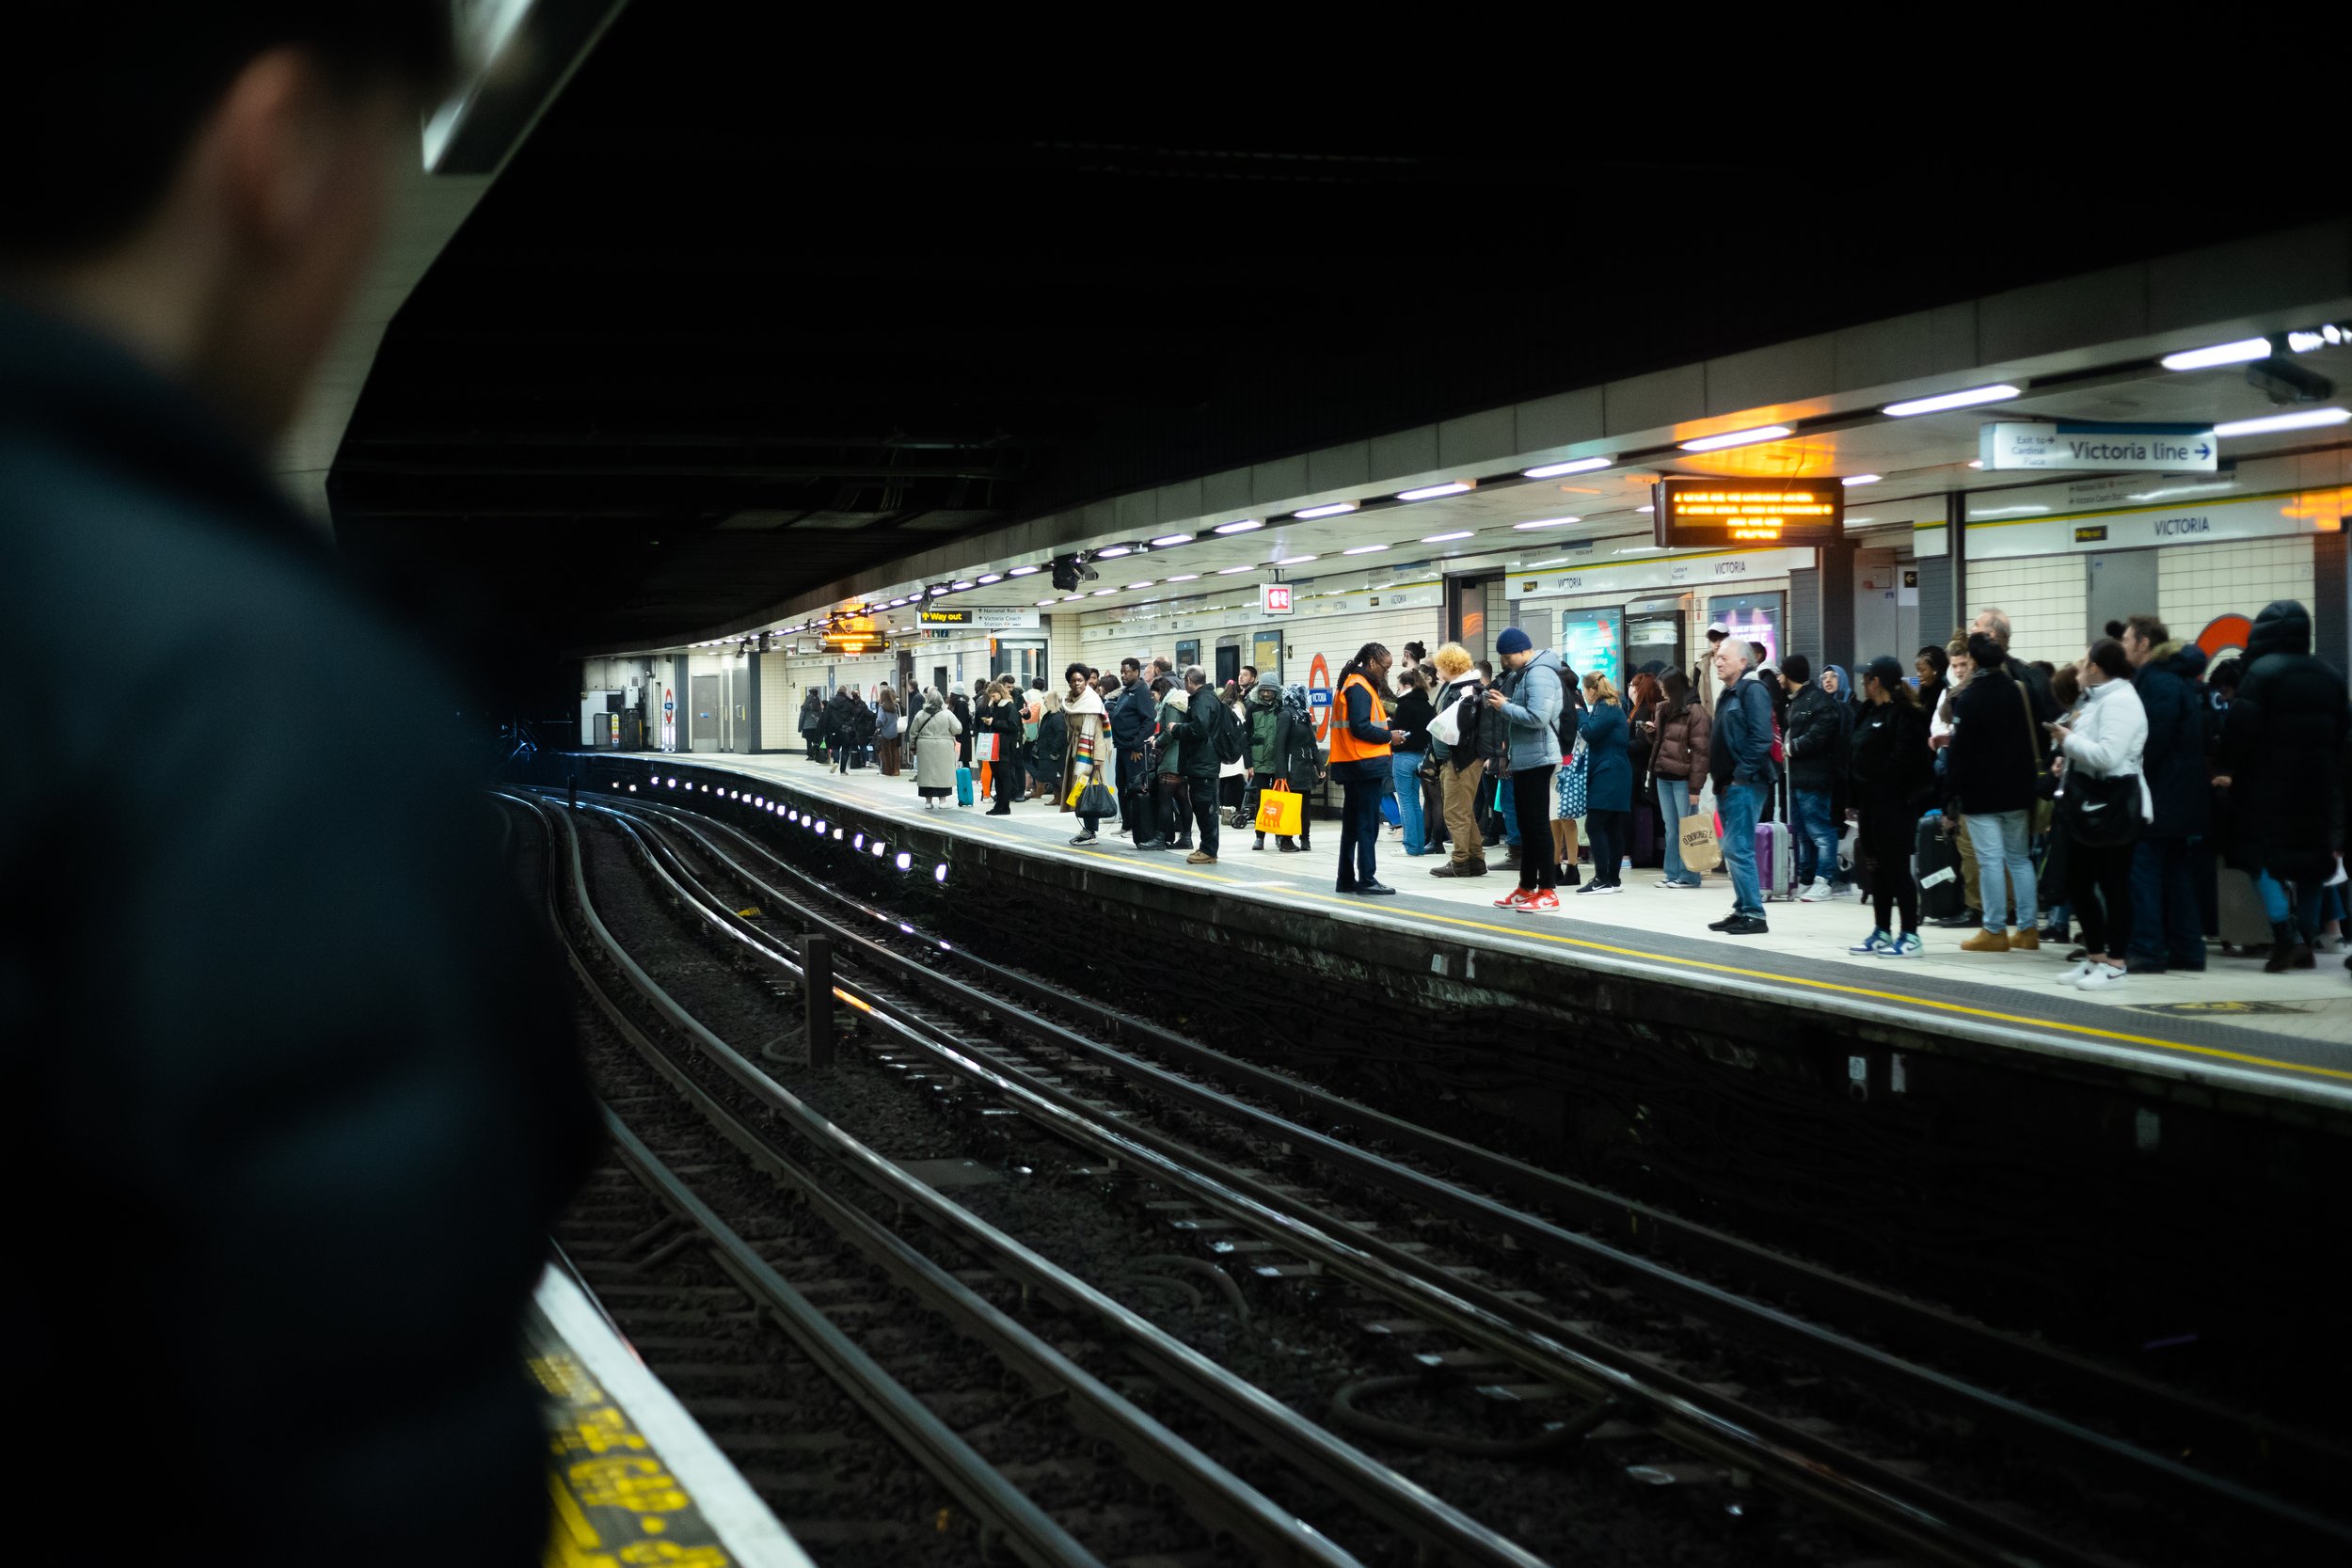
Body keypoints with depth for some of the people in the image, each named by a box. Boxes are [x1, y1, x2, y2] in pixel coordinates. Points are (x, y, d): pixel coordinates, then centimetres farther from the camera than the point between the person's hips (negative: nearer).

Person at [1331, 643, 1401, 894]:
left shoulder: (1353, 684, 18)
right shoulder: (1359, 687, -12)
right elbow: (1360, 727, -20)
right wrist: (1388, 736, -12)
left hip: (1353, 766, 10)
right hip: (1366, 765, -10)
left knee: (1352, 824, 13)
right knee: (1368, 824, -7)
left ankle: (1347, 879, 18)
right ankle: (1367, 879, -6)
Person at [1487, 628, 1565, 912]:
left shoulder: (1539, 674, -16)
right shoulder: (1520, 673, 16)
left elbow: (1538, 717, -26)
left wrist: (1504, 707, -16)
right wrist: (1498, 704, 2)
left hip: (1537, 758, -10)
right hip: (1522, 759, 10)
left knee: (1538, 824, -7)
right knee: (1526, 825, 14)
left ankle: (1548, 891, -5)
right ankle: (1527, 888, 22)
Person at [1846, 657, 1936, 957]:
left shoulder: (1904, 715, -13)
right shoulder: (1871, 712, 17)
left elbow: (1902, 760, -23)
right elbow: (1857, 755, 17)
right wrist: (1855, 800, 10)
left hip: (1894, 805, -10)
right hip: (1871, 803, 10)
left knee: (1896, 868, -7)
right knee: (1878, 868, 14)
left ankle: (1910, 935, -2)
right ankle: (1882, 932, 22)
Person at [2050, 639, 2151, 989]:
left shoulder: (2120, 701, -15)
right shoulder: (2098, 698, 15)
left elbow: (2107, 755, -26)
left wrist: (2069, 739, -14)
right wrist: (2067, 760, 10)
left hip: (2111, 808, -11)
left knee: (2112, 885, -3)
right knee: (2078, 884, 13)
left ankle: (2115, 962, 3)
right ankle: (2094, 956, 21)